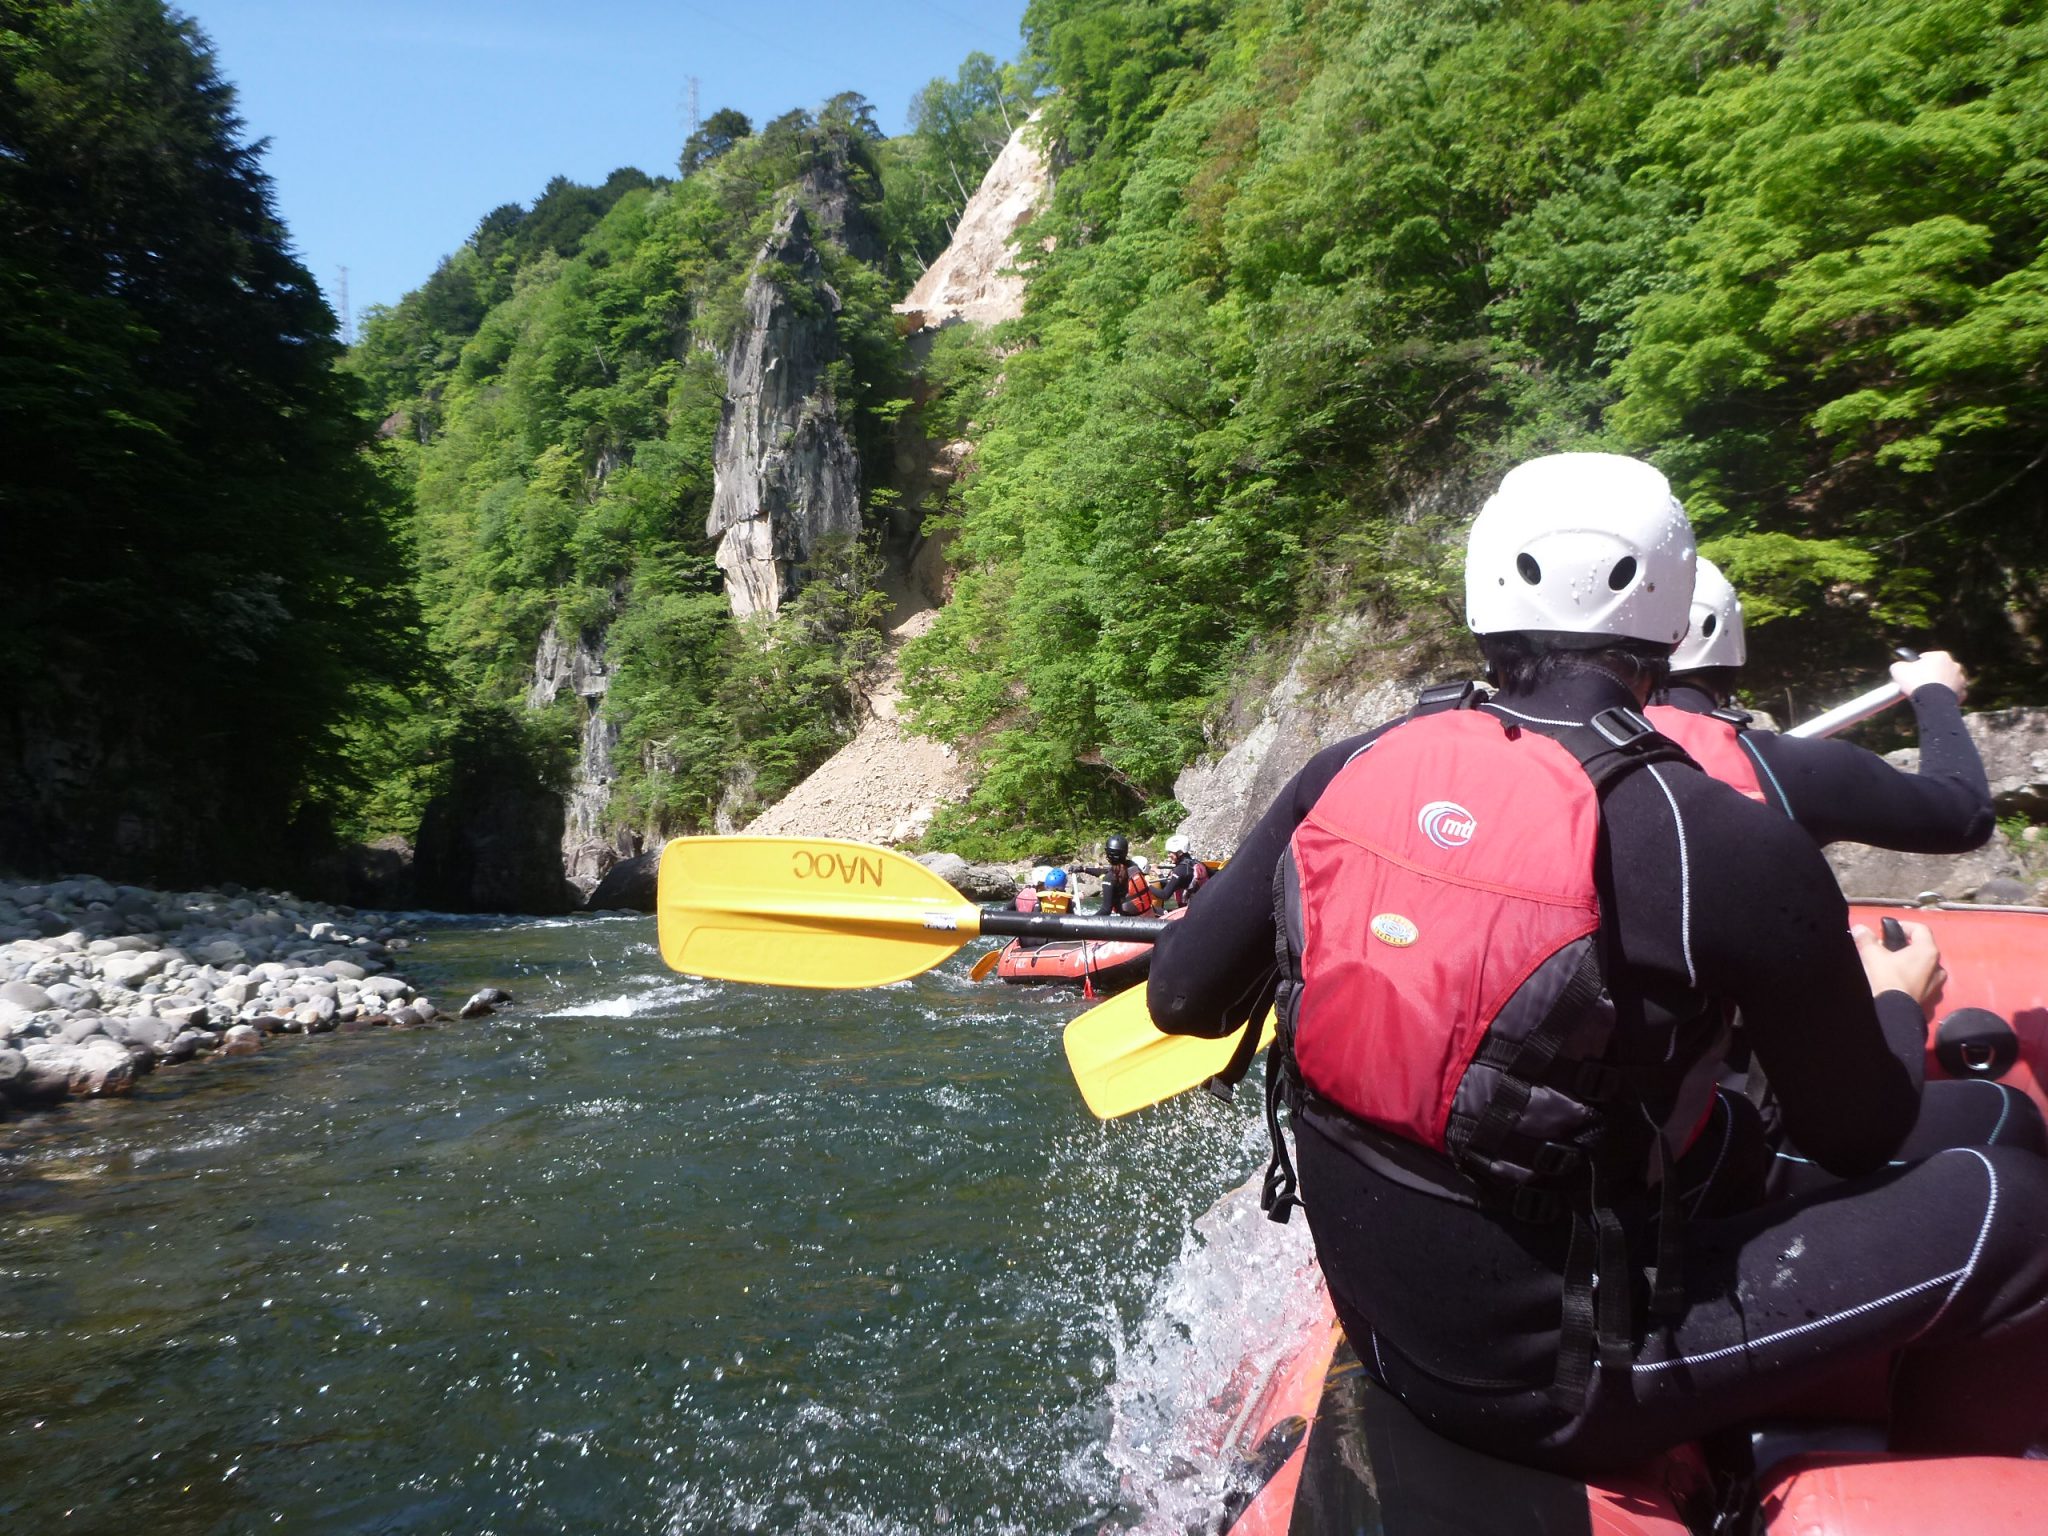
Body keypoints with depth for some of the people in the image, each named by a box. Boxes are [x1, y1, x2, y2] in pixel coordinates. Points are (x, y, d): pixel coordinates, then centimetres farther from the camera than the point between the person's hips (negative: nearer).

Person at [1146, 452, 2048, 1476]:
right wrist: (1898, 1001, 15)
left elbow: (1182, 1000, -4)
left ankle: (1711, 1460, 42)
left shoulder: (1347, 776, -9)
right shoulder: (1726, 848, -22)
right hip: (1553, 1385, -6)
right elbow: (1855, 1136, -6)